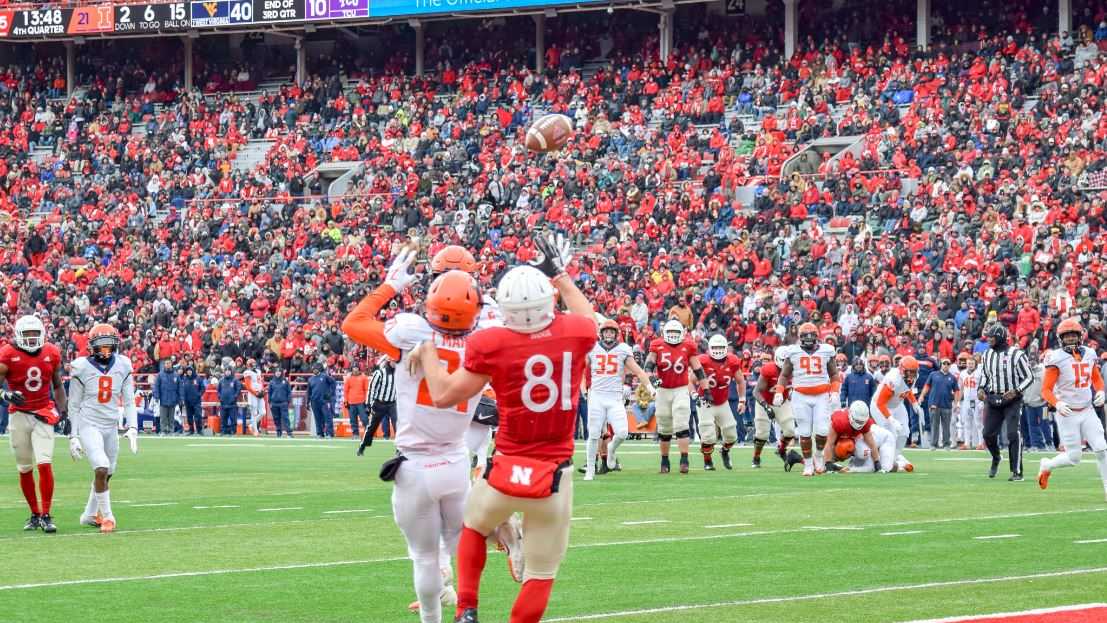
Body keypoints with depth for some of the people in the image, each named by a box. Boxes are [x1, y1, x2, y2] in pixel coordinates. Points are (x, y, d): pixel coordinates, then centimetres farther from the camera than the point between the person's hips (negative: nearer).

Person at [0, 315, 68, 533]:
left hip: (43, 415, 0)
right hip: (19, 415, 0)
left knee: (45, 464, -13)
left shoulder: (51, 354, 2)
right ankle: (35, 514, 21)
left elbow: (58, 385, 16)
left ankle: (46, 516, -9)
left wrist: (62, 407, 3)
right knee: (24, 469, 7)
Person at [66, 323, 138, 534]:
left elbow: (129, 402, 7)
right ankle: (106, 516, -8)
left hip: (111, 427, 5)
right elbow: (74, 406, -1)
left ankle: (90, 515, 29)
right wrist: (73, 436, -3)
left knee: (107, 473, 11)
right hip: (89, 425, -5)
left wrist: (132, 428, -5)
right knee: (101, 468, -19)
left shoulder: (123, 367, 2)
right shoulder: (82, 368, -7)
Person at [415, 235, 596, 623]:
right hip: (555, 476, 0)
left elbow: (443, 395, -3)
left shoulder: (491, 345, -13)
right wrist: (561, 274, 34)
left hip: (506, 471, 0)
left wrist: (426, 351, 12)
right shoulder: (577, 333, -6)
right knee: (542, 573, 11)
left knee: (474, 527, 30)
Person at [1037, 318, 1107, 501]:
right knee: (1073, 458, -3)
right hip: (1067, 413, -5)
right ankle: (1046, 466, 27)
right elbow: (1046, 389, -12)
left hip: (1088, 411, 5)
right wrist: (1057, 403, -30)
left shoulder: (1089, 354, 4)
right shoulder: (1057, 359, -13)